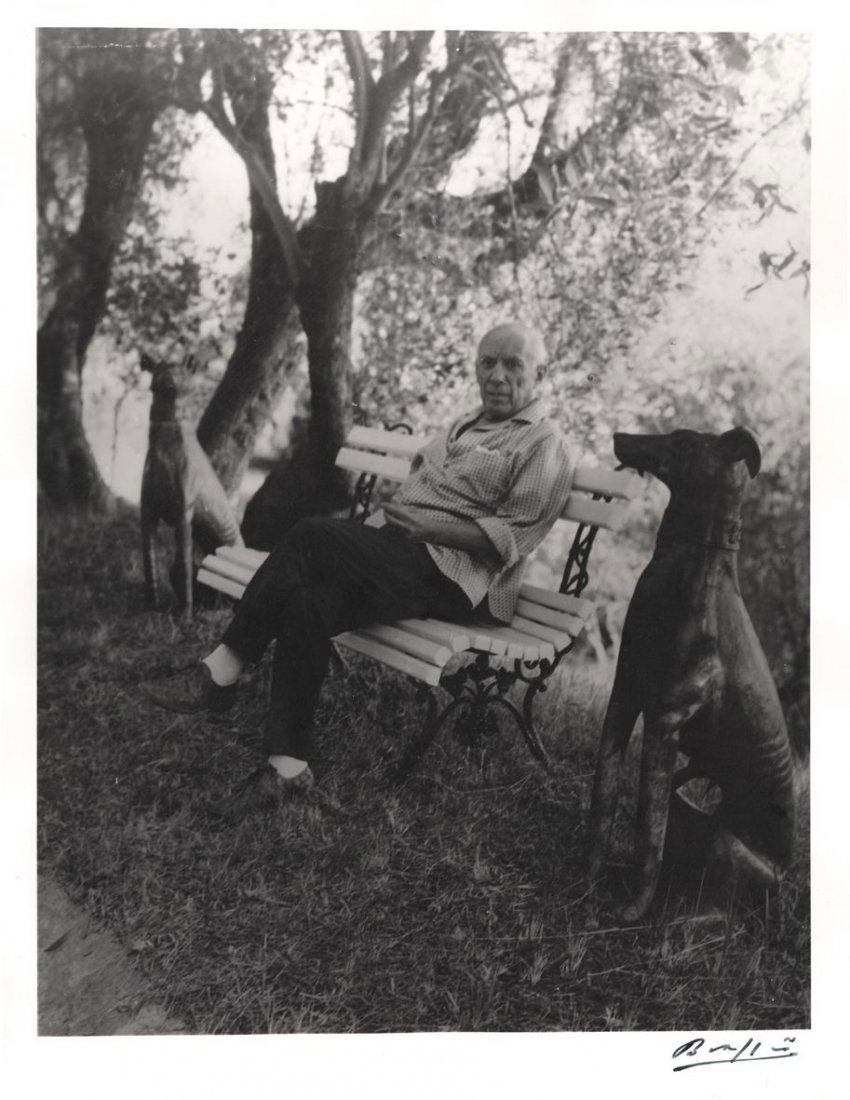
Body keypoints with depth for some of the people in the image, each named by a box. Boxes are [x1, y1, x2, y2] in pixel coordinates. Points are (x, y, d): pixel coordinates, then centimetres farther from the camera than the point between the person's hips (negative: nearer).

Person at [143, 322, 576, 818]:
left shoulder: (545, 445, -1)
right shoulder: (468, 424, 27)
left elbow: (508, 540, -12)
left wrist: (424, 525, -15)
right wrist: (396, 513, 6)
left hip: (451, 574, -8)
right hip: (399, 553, 8)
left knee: (314, 537, -25)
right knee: (305, 605, -20)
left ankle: (220, 674, -15)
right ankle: (289, 766, -16)